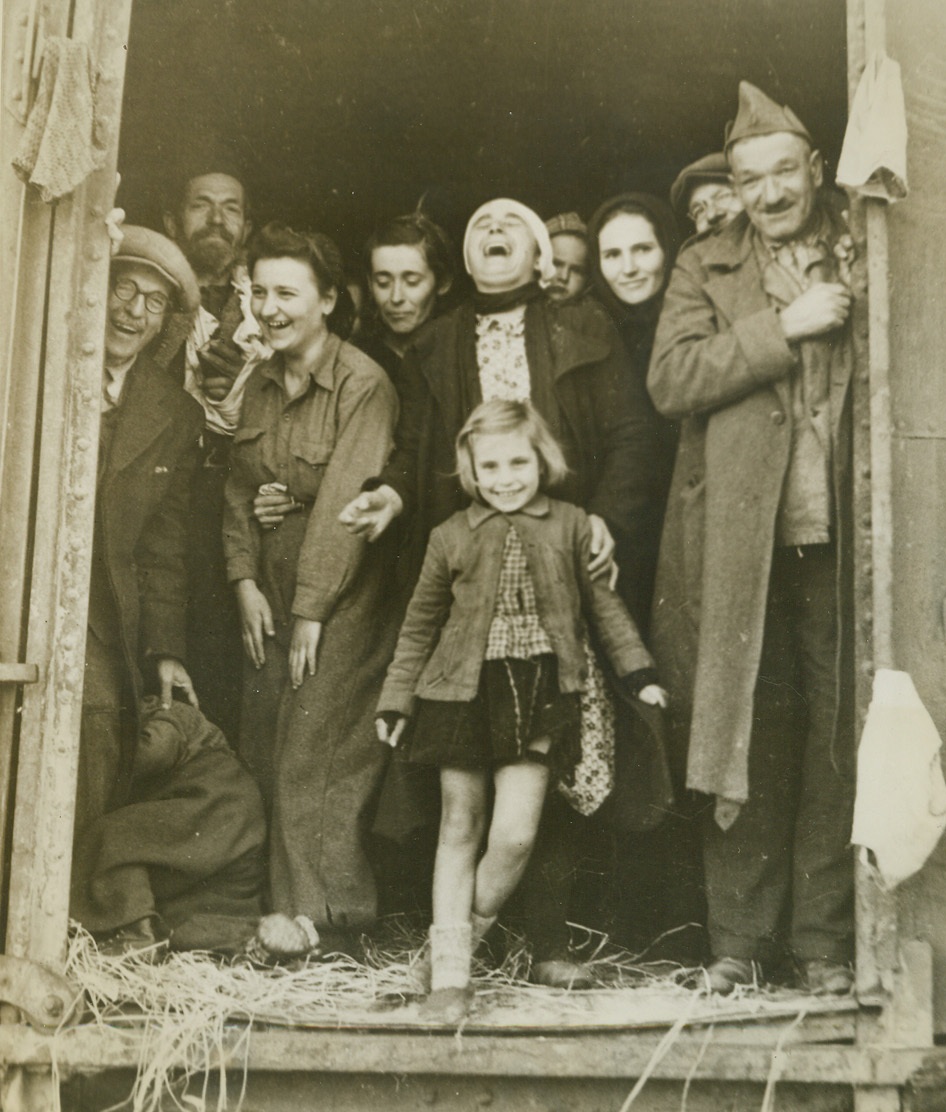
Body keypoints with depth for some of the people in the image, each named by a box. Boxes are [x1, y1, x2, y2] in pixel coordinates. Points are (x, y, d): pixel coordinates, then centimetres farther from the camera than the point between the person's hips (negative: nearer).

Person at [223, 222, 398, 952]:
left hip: (342, 593, -7)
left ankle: (318, 918, 2)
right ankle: (280, 909, 14)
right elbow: (239, 490, 10)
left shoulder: (364, 384, -12)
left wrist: (311, 610, -16)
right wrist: (246, 580, -3)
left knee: (317, 752, -8)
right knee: (264, 750, 5)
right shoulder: (259, 385, 10)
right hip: (272, 590, 7)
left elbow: (344, 503, -16)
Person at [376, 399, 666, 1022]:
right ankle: (449, 972, 14)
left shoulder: (572, 527, 3)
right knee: (460, 829, 6)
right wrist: (397, 700, 11)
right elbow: (421, 624, 12)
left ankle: (468, 934, 17)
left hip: (539, 695, -1)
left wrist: (639, 674, 5)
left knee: (515, 835, -9)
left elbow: (605, 605, 9)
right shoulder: (452, 537, 4)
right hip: (463, 692, 1)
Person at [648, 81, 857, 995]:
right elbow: (670, 380, -5)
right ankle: (740, 940, 13)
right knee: (747, 743, 1)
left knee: (836, 743, 1)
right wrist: (784, 326, -9)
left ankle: (825, 942, 12)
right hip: (741, 547, 0)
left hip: (838, 540, 1)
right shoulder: (706, 269, 11)